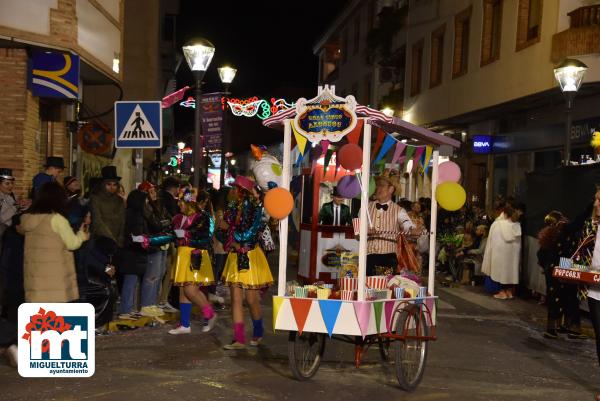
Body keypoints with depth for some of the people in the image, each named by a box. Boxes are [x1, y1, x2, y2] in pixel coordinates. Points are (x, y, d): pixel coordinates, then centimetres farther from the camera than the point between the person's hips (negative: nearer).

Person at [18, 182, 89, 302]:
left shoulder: (28, 218, 5)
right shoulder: (57, 219, -12)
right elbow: (72, 244, -6)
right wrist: (81, 235, 14)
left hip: (35, 275, 6)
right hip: (54, 275, -6)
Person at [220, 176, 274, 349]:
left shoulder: (256, 208, -10)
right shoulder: (232, 208, 7)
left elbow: (249, 234, -15)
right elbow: (223, 234, 10)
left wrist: (229, 229, -10)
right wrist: (234, 243, -8)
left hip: (251, 258, -5)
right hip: (234, 258, 5)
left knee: (252, 300, 2)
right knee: (236, 299, 1)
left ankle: (258, 333, 26)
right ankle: (239, 339, 5)